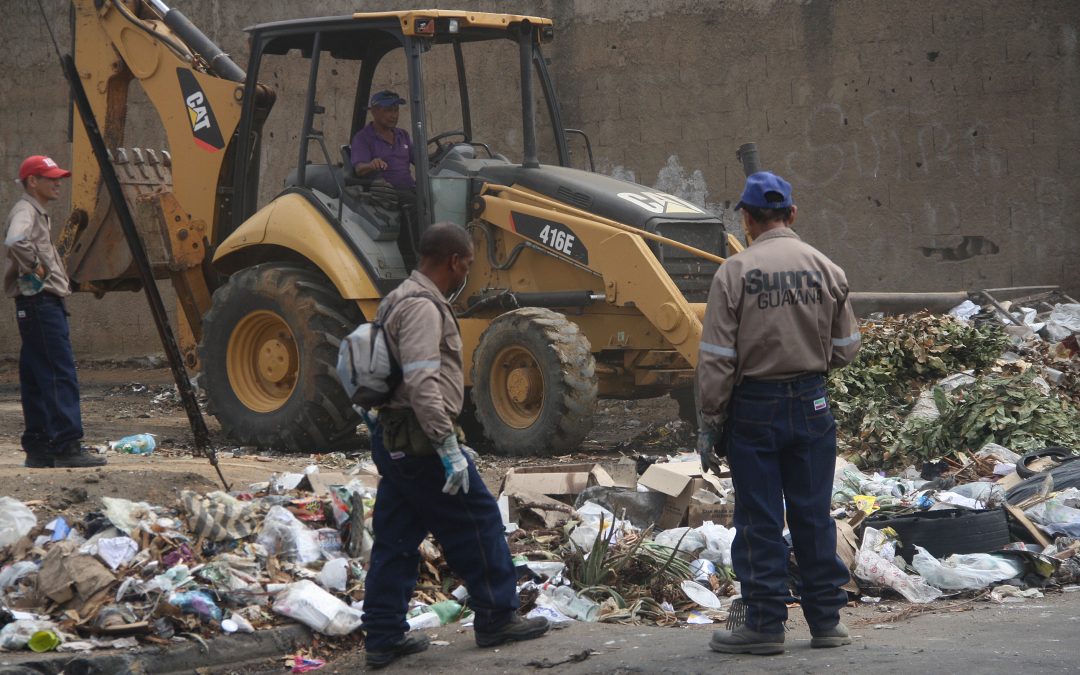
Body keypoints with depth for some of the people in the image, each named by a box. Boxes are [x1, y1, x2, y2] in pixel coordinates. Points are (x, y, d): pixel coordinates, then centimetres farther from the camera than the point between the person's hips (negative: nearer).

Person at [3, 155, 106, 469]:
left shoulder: (37, 213, 21)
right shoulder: (25, 211, -11)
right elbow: (16, 241, -33)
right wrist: (34, 269, -21)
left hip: (42, 305, 11)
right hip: (40, 302, -11)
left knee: (37, 379, 10)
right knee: (61, 375, -13)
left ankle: (38, 449, 12)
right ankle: (68, 446, -16)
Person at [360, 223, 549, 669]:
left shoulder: (401, 300, 17)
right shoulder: (422, 307, -16)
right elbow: (422, 385, -26)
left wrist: (449, 441, 25)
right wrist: (449, 447, -25)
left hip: (392, 440, 10)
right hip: (420, 439, -10)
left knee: (395, 540, 10)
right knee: (477, 523, 2)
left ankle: (384, 637, 12)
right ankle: (496, 618, 11)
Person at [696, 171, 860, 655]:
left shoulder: (734, 273, -10)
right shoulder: (826, 270, 1)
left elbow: (716, 360, -11)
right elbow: (845, 349, 6)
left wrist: (709, 422, -4)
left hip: (753, 407, -3)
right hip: (811, 404, 3)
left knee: (759, 520, 4)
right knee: (813, 515, 11)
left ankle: (765, 623, 7)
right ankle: (826, 619, 15)